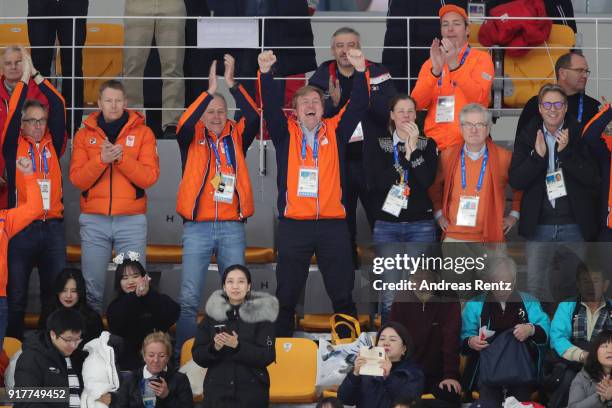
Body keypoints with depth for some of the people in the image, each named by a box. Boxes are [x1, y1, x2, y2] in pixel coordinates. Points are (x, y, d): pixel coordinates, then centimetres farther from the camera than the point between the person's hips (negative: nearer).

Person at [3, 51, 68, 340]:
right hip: (21, 227, -2)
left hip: (53, 227, 2)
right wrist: (24, 79, -4)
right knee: (16, 296, 2)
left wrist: (37, 76, 2)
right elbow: (13, 113, -7)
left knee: (56, 294, 5)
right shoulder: (13, 146, 5)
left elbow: (58, 107, 4)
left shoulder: (53, 145, 10)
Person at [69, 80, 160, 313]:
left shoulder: (142, 133, 4)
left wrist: (122, 157, -17)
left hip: (132, 221, -1)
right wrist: (102, 159, -17)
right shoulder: (84, 134, 8)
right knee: (92, 285, 4)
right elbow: (77, 179, -2)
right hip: (94, 221, 1)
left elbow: (150, 177, -6)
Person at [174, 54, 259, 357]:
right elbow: (184, 125, -17)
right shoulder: (193, 138, 6)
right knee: (189, 299, -5)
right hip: (197, 228, -2)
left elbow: (254, 118, -9)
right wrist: (210, 91, -24)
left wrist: (232, 85, -20)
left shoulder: (236, 136, 9)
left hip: (232, 227, 2)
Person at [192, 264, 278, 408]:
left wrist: (238, 346, -21)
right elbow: (197, 355, 4)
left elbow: (268, 356, -9)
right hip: (217, 391, 2)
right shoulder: (213, 313, 5)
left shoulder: (261, 313, -1)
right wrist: (214, 348, -15)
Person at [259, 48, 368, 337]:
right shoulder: (285, 133, 8)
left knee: (342, 293, 6)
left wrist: (360, 70, -15)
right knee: (287, 294, 4)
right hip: (294, 225, -1)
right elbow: (270, 106, -6)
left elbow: (358, 105, 0)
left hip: (333, 224, 1)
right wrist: (265, 72, -21)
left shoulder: (335, 131, 11)